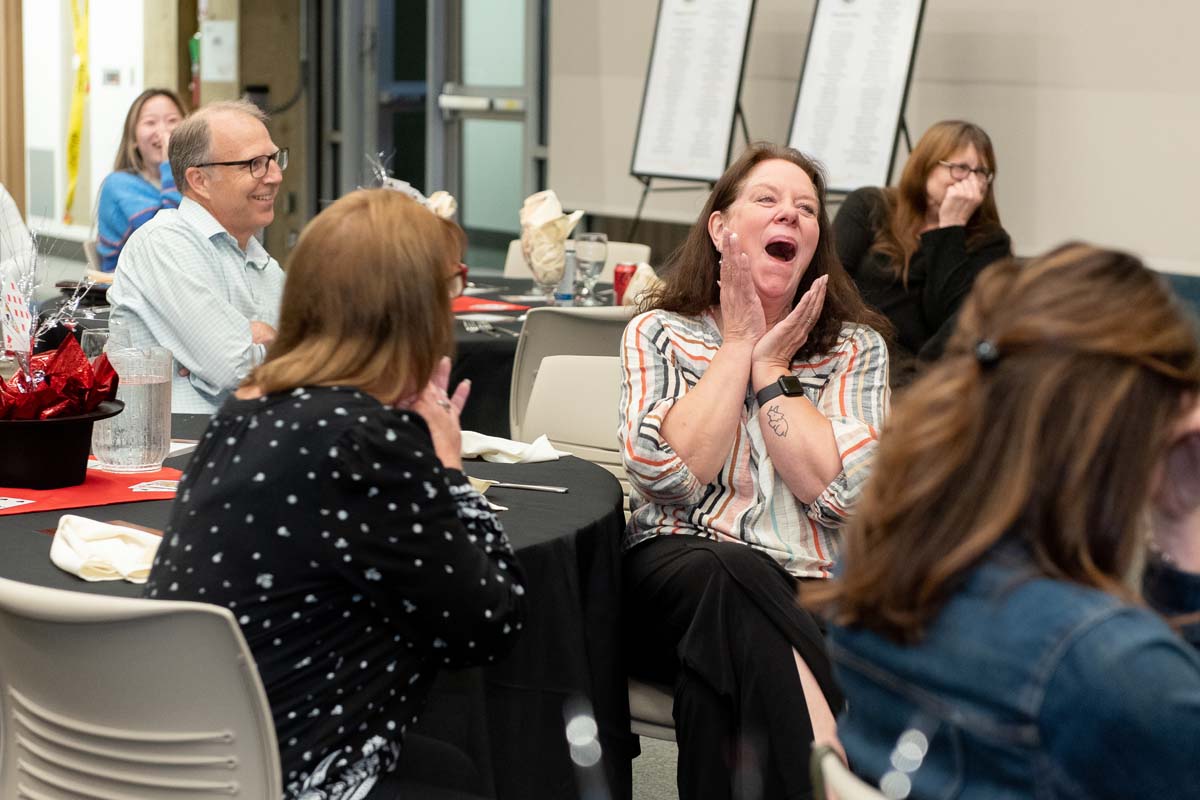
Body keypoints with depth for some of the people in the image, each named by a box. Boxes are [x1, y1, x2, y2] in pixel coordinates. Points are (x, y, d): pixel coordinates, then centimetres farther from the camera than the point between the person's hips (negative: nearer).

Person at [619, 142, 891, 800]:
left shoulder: (857, 348, 10)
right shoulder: (658, 333, 9)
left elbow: (841, 494, -8)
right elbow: (668, 475, -10)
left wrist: (770, 365, -3)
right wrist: (738, 343, -4)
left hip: (812, 592, 0)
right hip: (680, 568, 0)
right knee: (736, 580, -37)